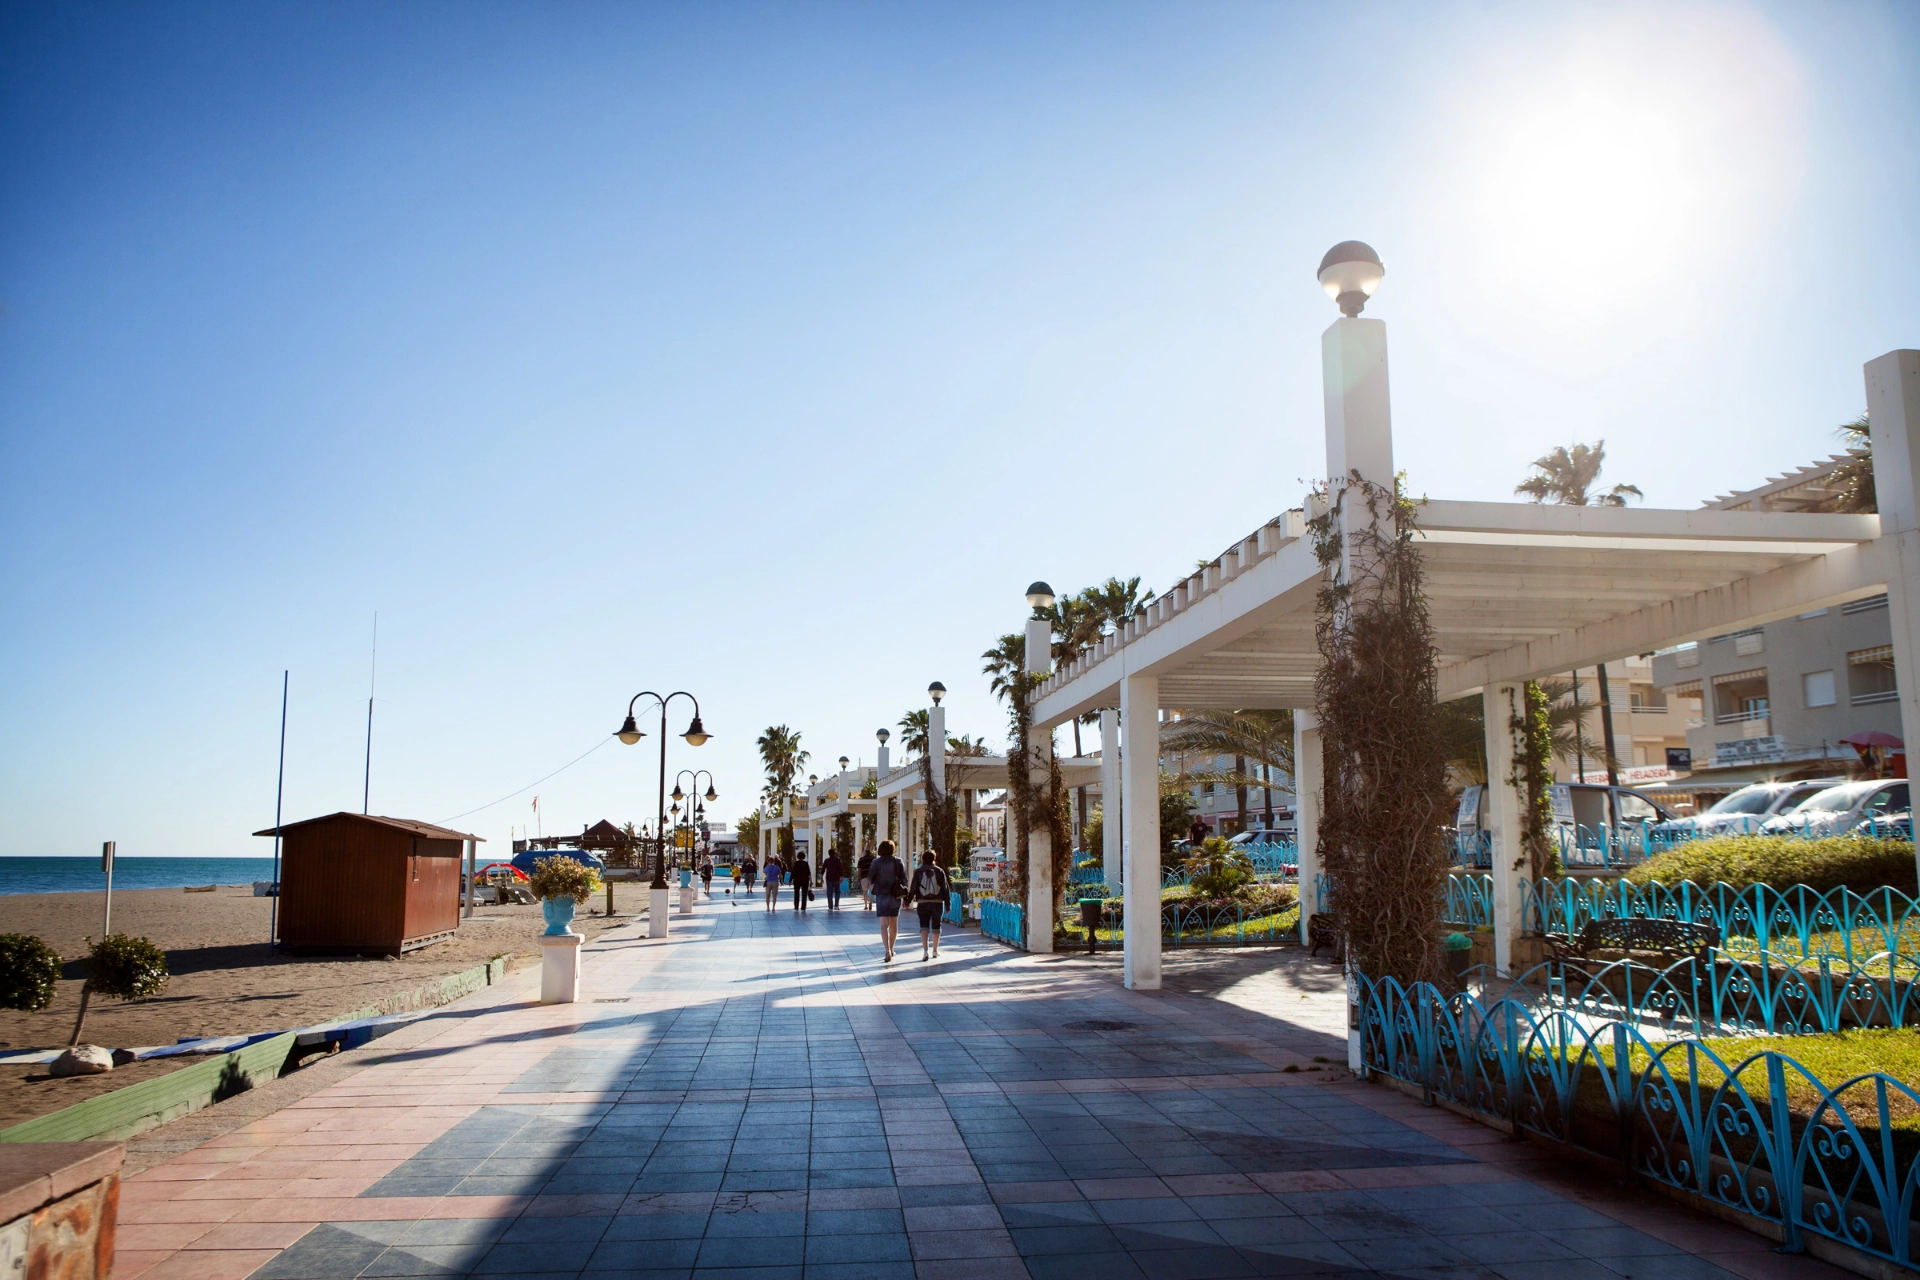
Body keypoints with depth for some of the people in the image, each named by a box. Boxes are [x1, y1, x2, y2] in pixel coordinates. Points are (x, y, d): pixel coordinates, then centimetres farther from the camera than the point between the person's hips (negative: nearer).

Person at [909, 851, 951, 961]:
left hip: (923, 903, -1)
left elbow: (913, 888, -5)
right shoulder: (939, 871, 2)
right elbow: (945, 889, 2)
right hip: (937, 903, 1)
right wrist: (947, 905, 7)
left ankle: (925, 950, -18)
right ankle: (935, 951, 23)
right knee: (936, 926, 14)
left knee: (924, 926, -1)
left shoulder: (918, 871, -2)